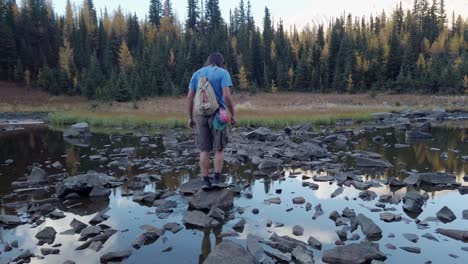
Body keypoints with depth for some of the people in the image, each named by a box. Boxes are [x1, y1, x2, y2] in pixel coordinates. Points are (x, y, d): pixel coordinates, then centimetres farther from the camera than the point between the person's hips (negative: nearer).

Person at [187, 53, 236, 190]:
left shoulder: (196, 74, 11)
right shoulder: (223, 73, -2)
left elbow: (189, 97, 7)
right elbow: (227, 96, -13)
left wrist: (190, 118, 12)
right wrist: (233, 115, -5)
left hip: (201, 116, 3)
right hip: (218, 115, -3)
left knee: (204, 150, 7)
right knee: (219, 149, 6)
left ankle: (206, 182, 3)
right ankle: (216, 179, 0)